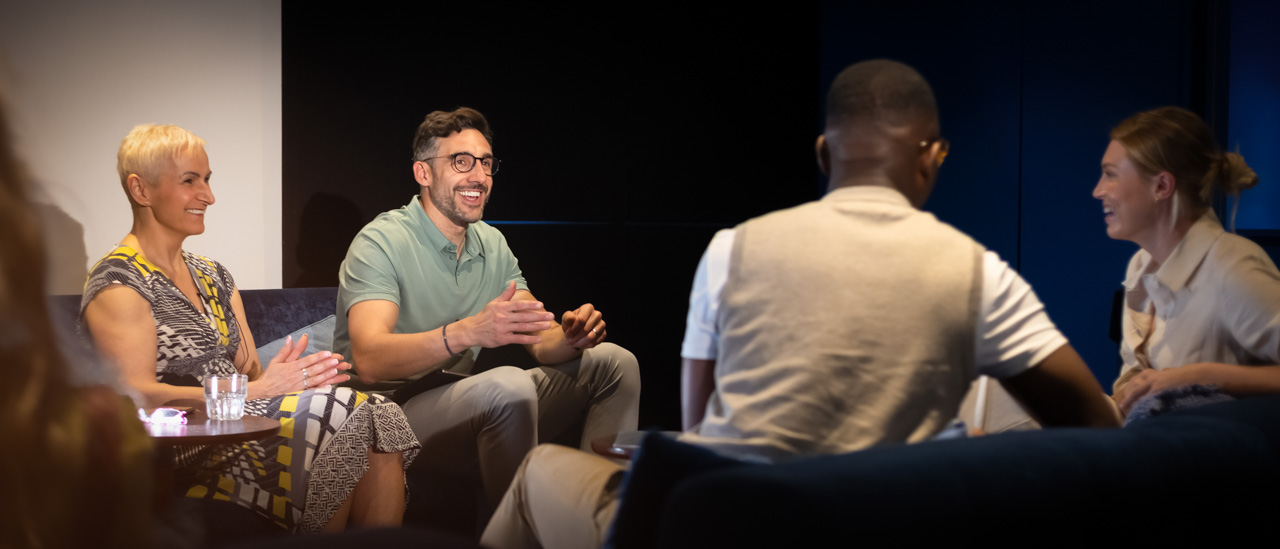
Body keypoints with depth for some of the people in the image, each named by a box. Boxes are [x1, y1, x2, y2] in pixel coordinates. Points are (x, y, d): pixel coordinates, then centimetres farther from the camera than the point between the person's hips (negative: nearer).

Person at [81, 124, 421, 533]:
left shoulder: (213, 277, 22)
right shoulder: (117, 283, -3)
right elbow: (138, 395, -14)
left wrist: (289, 376, -9)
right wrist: (257, 389, -19)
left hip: (242, 423, 7)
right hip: (185, 456, -7)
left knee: (376, 419, -23)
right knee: (349, 416, -26)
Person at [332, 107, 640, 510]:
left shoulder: (492, 245, 10)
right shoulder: (381, 243, -13)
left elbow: (541, 342, 5)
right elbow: (369, 362, -28)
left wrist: (572, 338, -21)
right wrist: (467, 332, -43)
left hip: (462, 409, 8)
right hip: (390, 414, -8)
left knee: (613, 362, 1)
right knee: (508, 385, -36)